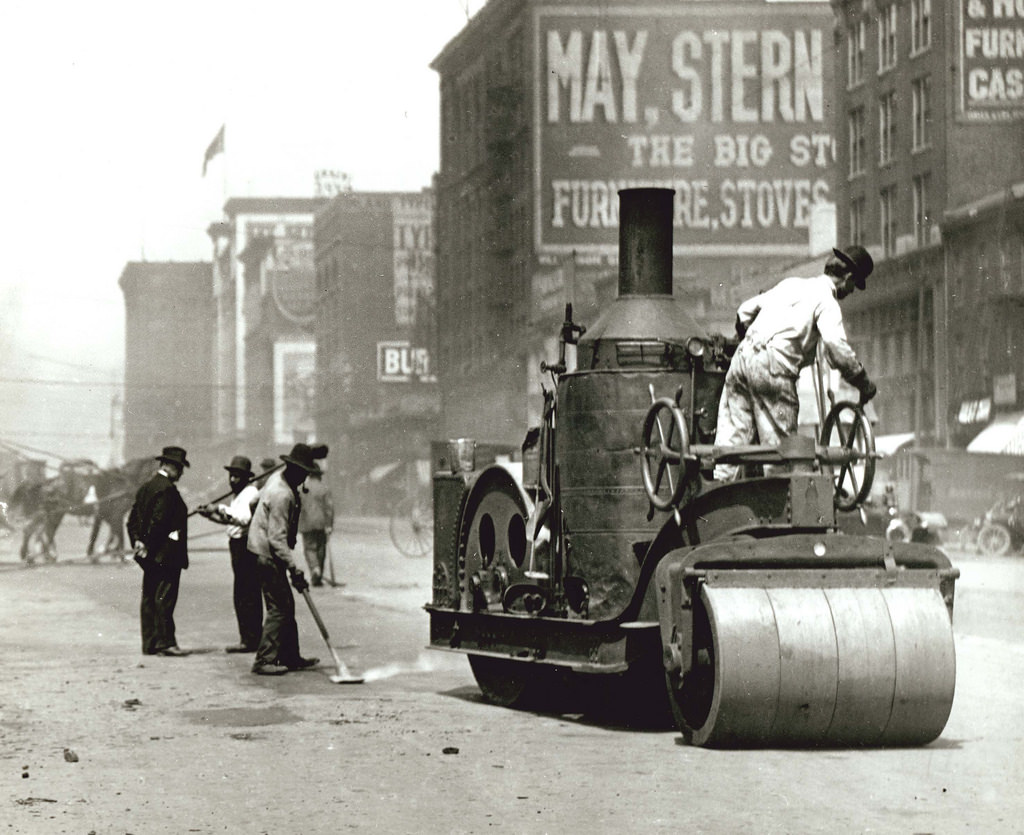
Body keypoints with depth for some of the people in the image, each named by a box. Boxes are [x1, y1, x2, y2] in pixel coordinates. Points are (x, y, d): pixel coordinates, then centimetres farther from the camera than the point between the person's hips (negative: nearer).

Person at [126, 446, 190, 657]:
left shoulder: (145, 487, 15)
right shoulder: (167, 489, -15)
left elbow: (132, 519, 14)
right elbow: (158, 521, -21)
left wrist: (137, 542, 7)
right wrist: (149, 547, -14)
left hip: (150, 556, 9)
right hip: (166, 555, -9)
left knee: (149, 598, 9)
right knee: (165, 597, -7)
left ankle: (150, 643, 11)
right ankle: (165, 642, -8)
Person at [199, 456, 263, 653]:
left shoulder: (250, 493, -14)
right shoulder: (237, 494, 18)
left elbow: (243, 518, -29)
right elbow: (229, 520, 25)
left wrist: (220, 509, -28)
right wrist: (211, 514, 11)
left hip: (245, 546, -10)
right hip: (238, 546, 10)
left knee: (246, 595, -8)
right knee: (245, 595, 13)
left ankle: (249, 640, -6)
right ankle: (250, 639, 18)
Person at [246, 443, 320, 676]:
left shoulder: (278, 478, 5)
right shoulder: (282, 495, -25)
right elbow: (277, 538, -27)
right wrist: (295, 570, -27)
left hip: (264, 550, 10)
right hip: (268, 554, -10)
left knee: (286, 606, 14)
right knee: (279, 608, -9)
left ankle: (289, 657, 21)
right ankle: (264, 660, -8)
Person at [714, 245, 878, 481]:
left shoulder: (791, 284, 22)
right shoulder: (827, 301, 0)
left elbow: (746, 309, 28)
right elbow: (837, 347, -14)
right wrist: (863, 384, -5)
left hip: (743, 355, 7)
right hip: (773, 368, -7)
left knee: (732, 432, 9)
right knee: (780, 441, -2)